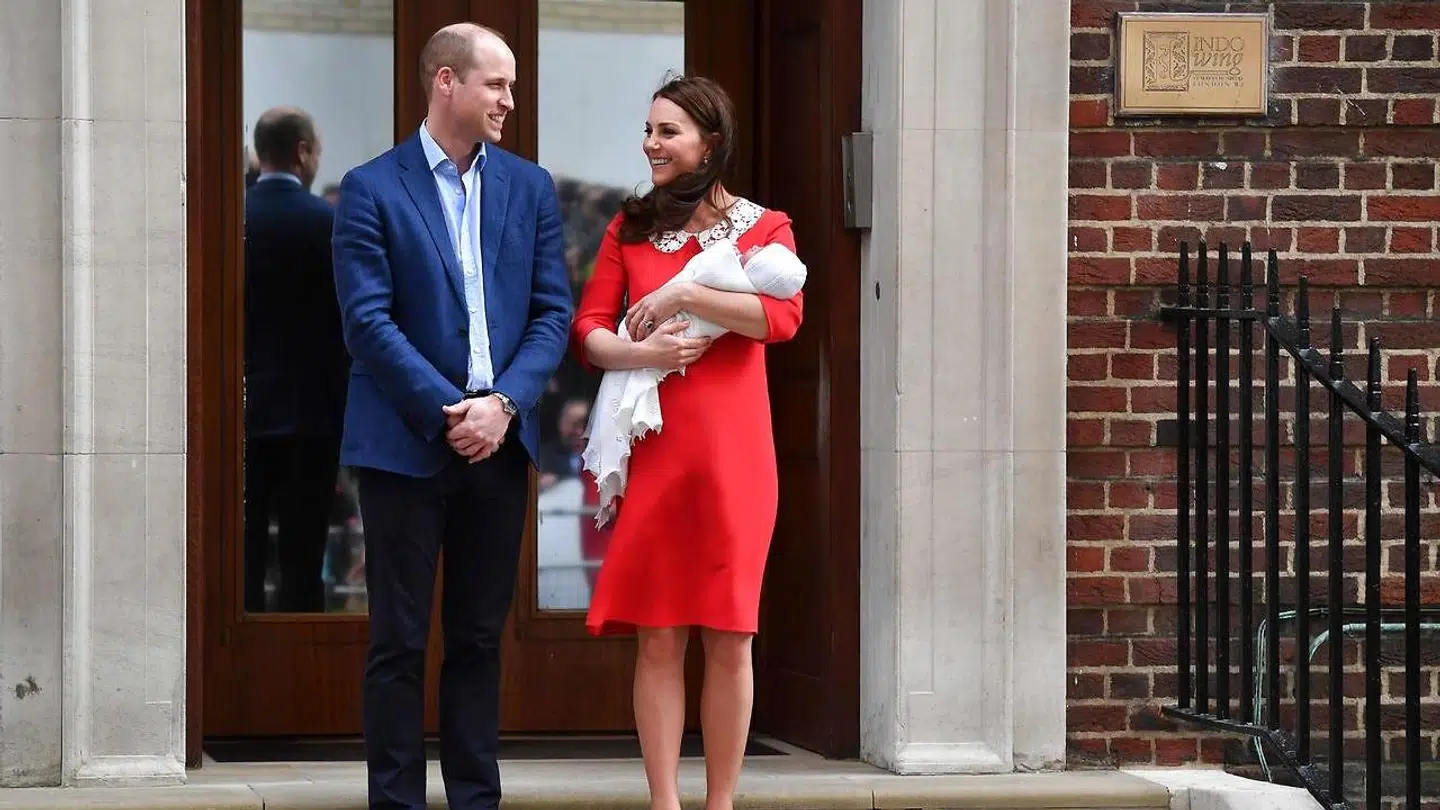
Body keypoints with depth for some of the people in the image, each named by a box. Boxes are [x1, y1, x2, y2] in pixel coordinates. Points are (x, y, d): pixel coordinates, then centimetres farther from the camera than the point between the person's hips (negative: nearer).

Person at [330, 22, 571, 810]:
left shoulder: (529, 187, 9)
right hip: (406, 442, -4)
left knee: (479, 638, 8)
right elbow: (369, 322, -10)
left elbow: (553, 311, 5)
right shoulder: (372, 189, -4)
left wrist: (503, 403, -10)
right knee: (398, 642, 0)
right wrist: (450, 412, -15)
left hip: (497, 441, 4)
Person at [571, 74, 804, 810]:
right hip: (652, 446, 1)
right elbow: (587, 329, 4)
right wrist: (641, 353, -16)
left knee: (729, 635, 1)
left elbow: (783, 317, -11)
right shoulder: (630, 227, 13)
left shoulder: (764, 227, 7)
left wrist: (685, 294, -14)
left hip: (731, 449, -1)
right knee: (657, 635, -1)